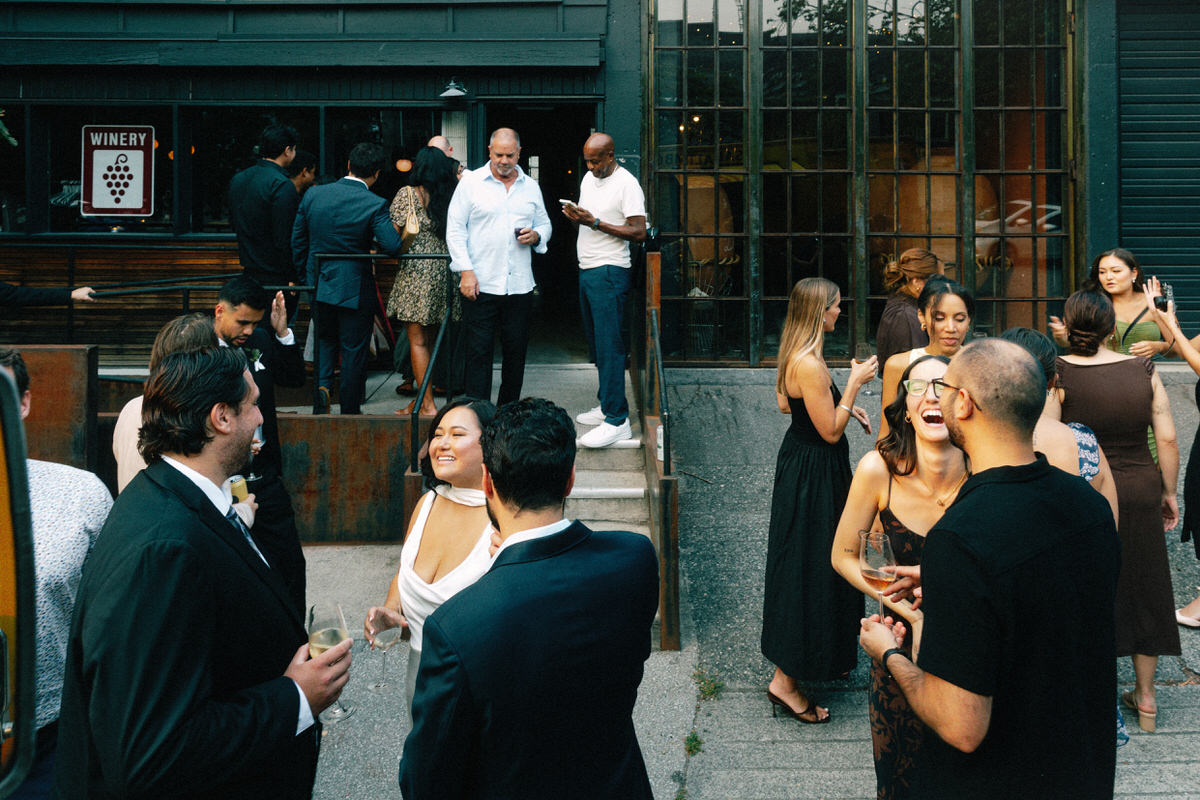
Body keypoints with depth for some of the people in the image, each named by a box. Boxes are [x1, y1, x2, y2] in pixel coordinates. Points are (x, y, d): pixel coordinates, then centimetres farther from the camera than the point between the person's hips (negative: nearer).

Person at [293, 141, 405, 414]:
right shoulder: (375, 204, -16)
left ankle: (322, 384, 0)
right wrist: (396, 231, -1)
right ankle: (350, 412, 18)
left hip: (319, 285, 4)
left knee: (325, 339, 25)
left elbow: (297, 241, 5)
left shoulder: (314, 194, -2)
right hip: (355, 289, -4)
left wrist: (304, 273, 19)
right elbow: (391, 246, -24)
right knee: (354, 350, 9)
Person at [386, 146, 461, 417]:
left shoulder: (407, 194, -5)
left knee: (417, 341, -1)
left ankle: (428, 405, -3)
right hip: (443, 273, 5)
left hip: (415, 272, -5)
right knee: (429, 340, 13)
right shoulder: (452, 196, 5)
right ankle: (420, 400, 20)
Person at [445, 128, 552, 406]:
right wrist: (466, 271, -10)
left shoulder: (531, 186, 13)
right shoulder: (471, 182, 2)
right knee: (478, 353, -5)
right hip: (481, 285, -3)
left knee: (516, 354, 8)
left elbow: (544, 224, 22)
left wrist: (536, 236, -3)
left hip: (520, 286, 4)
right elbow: (455, 229, 0)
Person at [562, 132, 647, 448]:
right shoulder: (588, 178, 15)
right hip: (587, 269, 9)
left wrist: (595, 223, -20)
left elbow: (639, 232, -17)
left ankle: (618, 420, -11)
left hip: (610, 272, -9)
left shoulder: (626, 184, -11)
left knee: (609, 345, -12)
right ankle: (606, 404, 23)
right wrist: (575, 216, 0)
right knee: (596, 343, 13)